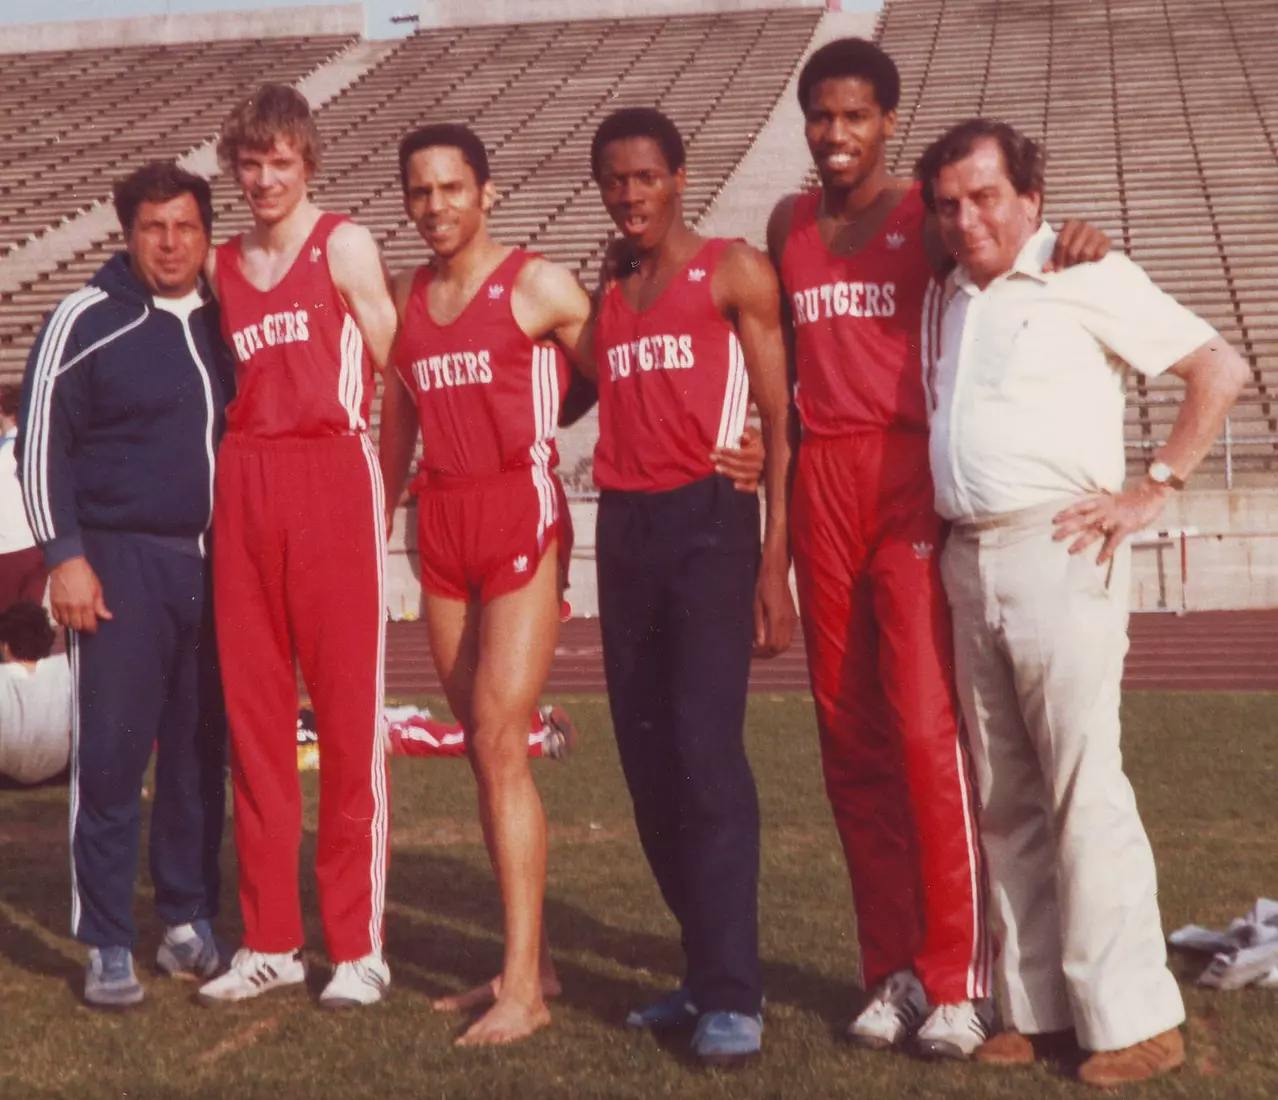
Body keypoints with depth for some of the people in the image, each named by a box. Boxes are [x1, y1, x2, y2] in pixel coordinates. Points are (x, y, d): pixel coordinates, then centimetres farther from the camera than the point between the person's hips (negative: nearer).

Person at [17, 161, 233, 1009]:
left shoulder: (225, 324, 10)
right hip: (121, 565, -4)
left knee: (201, 754, 8)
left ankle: (190, 923, 20)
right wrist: (65, 556, -11)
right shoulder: (86, 321, -3)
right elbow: (43, 442, -4)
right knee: (111, 756, -4)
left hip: (214, 565, 4)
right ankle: (108, 947, 3)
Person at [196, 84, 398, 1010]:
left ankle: (360, 945, 2)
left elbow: (395, 364, -2)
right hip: (244, 489, 5)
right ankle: (271, 940, 14)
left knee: (350, 712, -3)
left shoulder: (345, 246, 2)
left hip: (334, 480, -5)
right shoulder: (221, 267, 17)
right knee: (252, 712, 6)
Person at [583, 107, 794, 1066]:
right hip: (623, 529, 6)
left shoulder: (733, 272, 2)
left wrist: (776, 562, -12)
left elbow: (779, 420, -4)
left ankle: (733, 996, -12)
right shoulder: (602, 296, 18)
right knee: (648, 762, 5)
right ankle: (707, 970, 15)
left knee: (706, 753, -14)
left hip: (709, 524, -6)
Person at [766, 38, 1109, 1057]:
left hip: (909, 483, -4)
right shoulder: (788, 225, 15)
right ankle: (893, 970, 14)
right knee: (850, 741, 6)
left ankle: (959, 980, -3)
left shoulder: (927, 217, 2)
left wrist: (1080, 240, -19)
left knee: (927, 730, -9)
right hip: (819, 485, 5)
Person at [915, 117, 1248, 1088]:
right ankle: (1035, 1006, 15)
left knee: (1083, 786, -8)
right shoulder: (953, 297, 16)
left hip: (1058, 550, -6)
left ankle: (1133, 1019, -2)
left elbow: (1221, 368, -5)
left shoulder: (1084, 277, -2)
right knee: (1007, 798, 8)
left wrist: (1154, 488, -9)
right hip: (970, 560, 7)